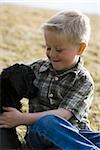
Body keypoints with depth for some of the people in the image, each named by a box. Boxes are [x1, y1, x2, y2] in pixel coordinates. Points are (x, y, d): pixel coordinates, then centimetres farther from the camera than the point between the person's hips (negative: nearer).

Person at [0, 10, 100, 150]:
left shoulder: (84, 81, -4)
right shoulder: (36, 68, 7)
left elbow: (64, 114, -14)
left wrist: (22, 118, -20)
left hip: (74, 133, 0)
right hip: (40, 132, 1)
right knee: (47, 121, -36)